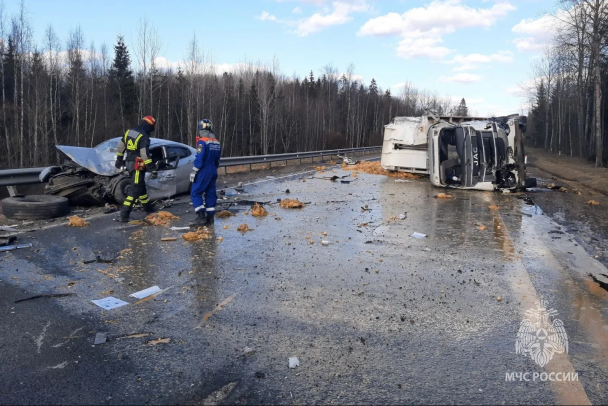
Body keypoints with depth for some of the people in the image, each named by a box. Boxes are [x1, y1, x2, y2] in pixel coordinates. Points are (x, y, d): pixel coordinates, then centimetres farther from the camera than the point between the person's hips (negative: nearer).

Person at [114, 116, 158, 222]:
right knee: (135, 190, -7)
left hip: (129, 164, 9)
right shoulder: (144, 137, -17)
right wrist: (152, 168, -23)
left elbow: (120, 146, 16)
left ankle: (148, 208, 38)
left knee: (141, 186, 22)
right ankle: (124, 215, -11)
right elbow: (145, 154, -24)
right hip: (137, 166, -9)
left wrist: (119, 160, 27)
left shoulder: (129, 132, 9)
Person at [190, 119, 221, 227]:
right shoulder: (217, 142, 10)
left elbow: (199, 159, -19)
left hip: (203, 171, -8)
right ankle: (210, 218, 11)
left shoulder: (202, 142, -14)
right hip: (213, 171, 8)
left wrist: (194, 171, -12)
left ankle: (201, 217, -10)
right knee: (210, 194, 10)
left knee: (195, 193, -2)